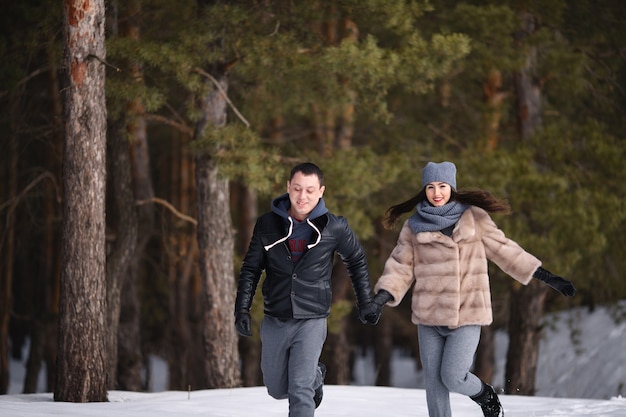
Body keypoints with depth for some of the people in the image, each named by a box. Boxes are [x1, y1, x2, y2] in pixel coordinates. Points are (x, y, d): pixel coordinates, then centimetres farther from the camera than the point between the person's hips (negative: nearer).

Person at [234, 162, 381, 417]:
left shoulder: (334, 228, -7)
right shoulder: (268, 224, -4)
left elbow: (356, 261, 10)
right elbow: (251, 268, 5)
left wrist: (366, 304, 12)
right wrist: (242, 308, -5)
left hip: (311, 322, -3)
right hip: (274, 321, 3)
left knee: (301, 392, -14)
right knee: (277, 390, 18)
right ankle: (315, 375, 49)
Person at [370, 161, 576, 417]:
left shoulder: (474, 218, 0)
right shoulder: (414, 227, 6)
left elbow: (504, 250, 4)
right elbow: (401, 267, 6)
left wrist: (547, 278, 2)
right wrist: (381, 297, -11)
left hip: (467, 313, -3)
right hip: (429, 316, 3)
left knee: (453, 377, -11)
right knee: (434, 383, 4)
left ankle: (485, 396, 21)